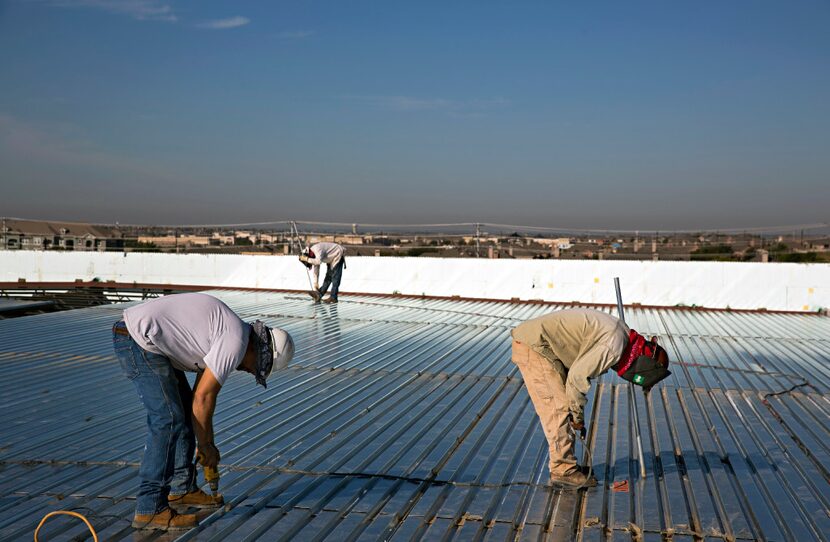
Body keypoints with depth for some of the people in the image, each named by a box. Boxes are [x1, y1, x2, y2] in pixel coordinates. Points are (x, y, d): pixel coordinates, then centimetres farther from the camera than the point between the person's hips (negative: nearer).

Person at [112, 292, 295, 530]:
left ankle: (182, 489, 26)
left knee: (184, 410, 17)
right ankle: (150, 509, -6)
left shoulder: (225, 333, 17)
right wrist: (206, 446, 1)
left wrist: (208, 445, 26)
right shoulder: (237, 341, -13)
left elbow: (201, 394, 23)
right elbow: (203, 398, -12)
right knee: (169, 419, -10)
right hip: (138, 340, -11)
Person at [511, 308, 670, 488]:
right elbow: (577, 377, -22)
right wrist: (578, 416, -8)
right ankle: (563, 471, -1)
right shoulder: (613, 346, -21)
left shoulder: (621, 331, 10)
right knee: (559, 407, -7)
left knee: (561, 405, 14)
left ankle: (564, 464, 21)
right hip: (534, 346, -10)